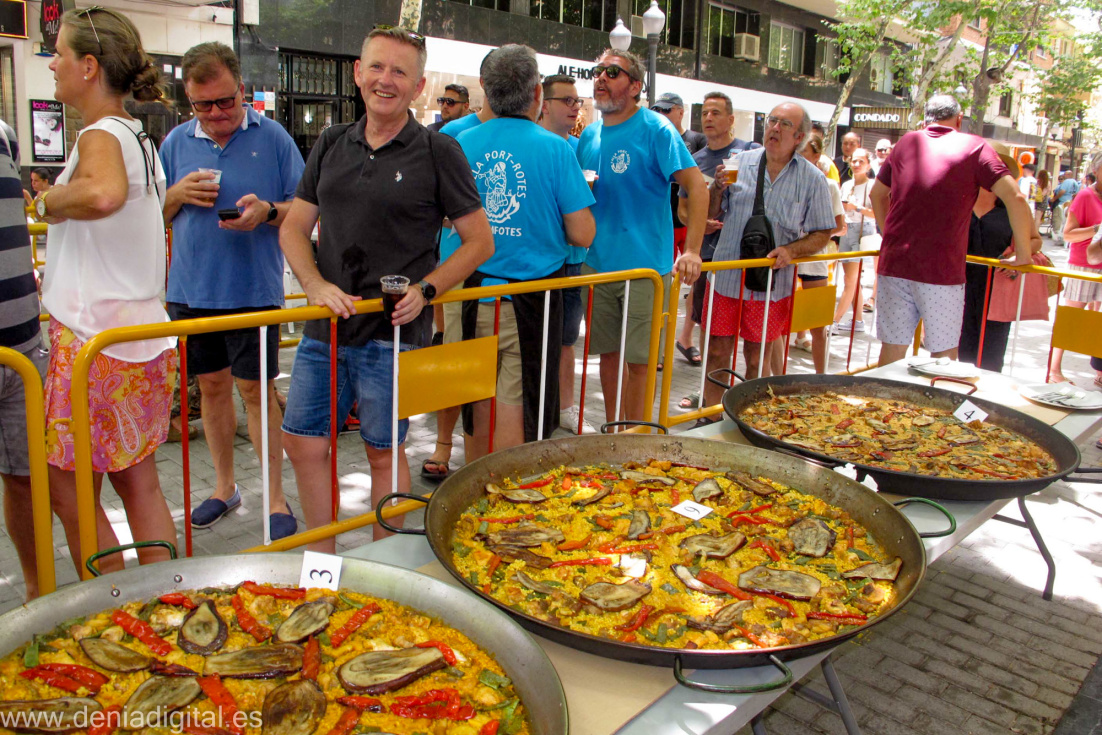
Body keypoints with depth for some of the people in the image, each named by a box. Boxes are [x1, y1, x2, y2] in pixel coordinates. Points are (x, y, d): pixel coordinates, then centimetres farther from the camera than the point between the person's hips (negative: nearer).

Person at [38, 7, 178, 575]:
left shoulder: (101, 135, -13)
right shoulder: (140, 138, 16)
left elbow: (104, 193, -37)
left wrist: (48, 201, -19)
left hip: (95, 341, -9)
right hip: (145, 336, 9)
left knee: (69, 493, 3)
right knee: (138, 483, 14)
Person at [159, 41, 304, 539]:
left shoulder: (271, 136, -2)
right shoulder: (177, 141, 8)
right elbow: (153, 215, 14)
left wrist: (267, 212, -21)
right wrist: (178, 194, -7)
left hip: (254, 288, -4)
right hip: (191, 289, 4)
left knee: (256, 389, -1)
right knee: (212, 385, 13)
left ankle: (275, 497, 12)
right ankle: (224, 486, 29)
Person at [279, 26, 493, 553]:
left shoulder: (438, 152, -3)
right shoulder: (332, 144, 11)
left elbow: (480, 241, -2)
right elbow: (293, 227, 13)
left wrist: (426, 290, -15)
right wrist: (316, 284, -6)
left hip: (392, 332, -5)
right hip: (325, 329, 5)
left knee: (384, 451, 7)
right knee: (302, 444, 10)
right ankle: (322, 561, 30)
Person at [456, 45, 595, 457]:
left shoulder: (462, 144, 0)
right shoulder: (554, 148, -10)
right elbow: (582, 235, -9)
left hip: (476, 291, 4)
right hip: (531, 297, -4)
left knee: (478, 404, 16)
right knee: (517, 408, 4)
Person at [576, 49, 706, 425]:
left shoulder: (655, 129, -9)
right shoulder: (589, 135, 10)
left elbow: (697, 187, -15)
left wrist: (691, 251, -24)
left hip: (644, 266, -6)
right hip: (597, 264, 6)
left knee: (638, 361, -1)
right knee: (609, 352, 14)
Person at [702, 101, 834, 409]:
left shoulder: (813, 179, 1)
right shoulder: (741, 162, 4)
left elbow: (822, 233, 3)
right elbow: (711, 212, 10)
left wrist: (791, 250, -15)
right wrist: (718, 187, -10)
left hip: (772, 283, -1)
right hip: (727, 276, 1)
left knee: (758, 360, 8)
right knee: (716, 353, 4)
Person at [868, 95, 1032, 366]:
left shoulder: (906, 142, 12)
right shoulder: (974, 146, 1)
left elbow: (877, 194, 23)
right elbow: (1015, 198, -7)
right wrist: (1022, 254, 2)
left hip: (894, 264, 3)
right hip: (943, 271, -3)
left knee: (893, 347, 9)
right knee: (944, 354, 8)